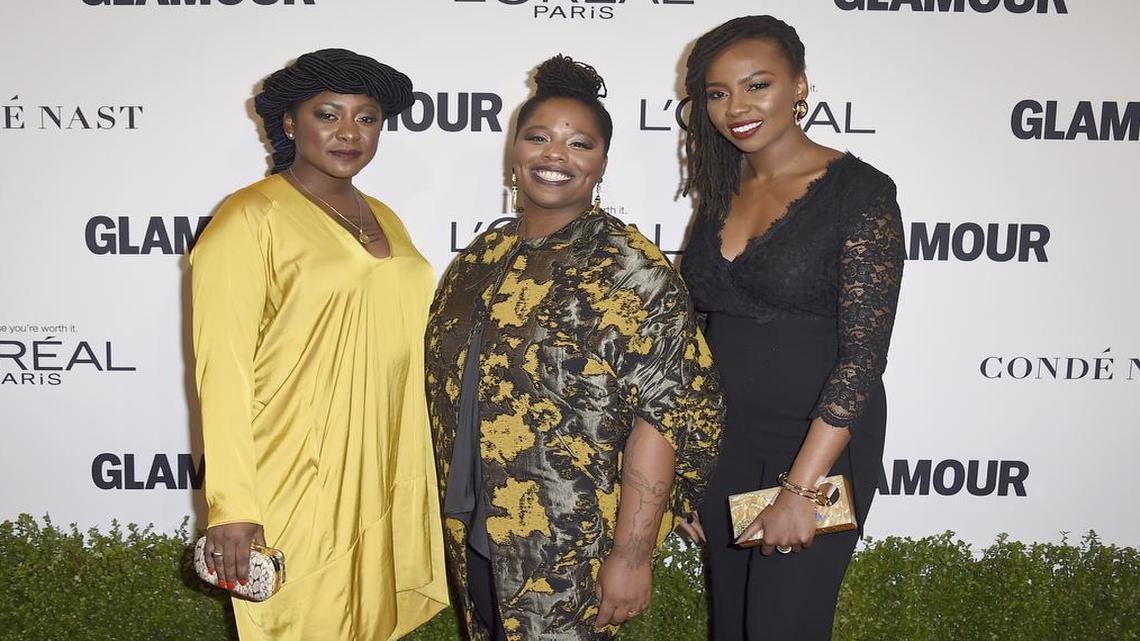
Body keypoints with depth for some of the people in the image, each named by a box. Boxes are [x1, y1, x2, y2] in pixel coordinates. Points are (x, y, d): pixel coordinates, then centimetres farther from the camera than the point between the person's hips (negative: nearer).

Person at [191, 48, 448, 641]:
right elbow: (223, 370, -15)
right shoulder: (249, 219, -9)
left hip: (384, 485, 6)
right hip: (295, 492, -6)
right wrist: (232, 508, -19)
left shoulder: (383, 219, 12)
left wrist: (415, 477, 14)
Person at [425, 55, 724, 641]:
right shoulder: (482, 257, 6)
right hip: (472, 537, 6)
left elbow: (665, 412, -19)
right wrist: (451, 517, 13)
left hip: (574, 555, -6)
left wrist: (632, 555, -22)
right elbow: (448, 384, 13)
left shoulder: (633, 272, -13)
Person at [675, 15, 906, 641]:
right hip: (723, 441, 6)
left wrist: (800, 487, -21)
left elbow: (863, 352, -18)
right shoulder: (720, 192, 5)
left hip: (820, 443, -5)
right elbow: (698, 329, 9)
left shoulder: (859, 191, -13)